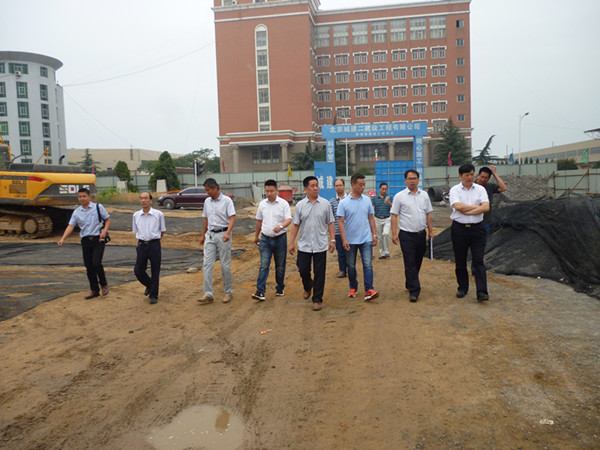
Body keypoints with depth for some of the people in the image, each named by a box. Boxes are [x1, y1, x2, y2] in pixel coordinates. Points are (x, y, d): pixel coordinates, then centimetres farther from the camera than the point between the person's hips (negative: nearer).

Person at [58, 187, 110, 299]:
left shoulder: (98, 207, 1)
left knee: (96, 263, -17)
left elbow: (107, 219, 5)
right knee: (89, 266, 6)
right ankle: (94, 290, 19)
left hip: (98, 239, -4)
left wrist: (104, 231, -12)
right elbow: (71, 226, 1)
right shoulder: (76, 212, 8)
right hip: (85, 241, 4)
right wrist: (63, 238, -13)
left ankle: (104, 284, 7)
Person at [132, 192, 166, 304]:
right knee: (138, 270, 1)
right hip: (141, 245, 3)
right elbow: (136, 231, 17)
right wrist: (143, 240, 11)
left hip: (154, 245, -3)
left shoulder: (159, 214, -3)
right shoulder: (136, 215, 5)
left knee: (155, 271, 3)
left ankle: (153, 295, 18)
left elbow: (162, 231, 7)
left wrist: (154, 240, 9)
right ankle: (149, 285, 31)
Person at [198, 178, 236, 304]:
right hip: (210, 235, 5)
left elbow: (232, 218, -15)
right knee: (207, 264, -3)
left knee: (225, 265, 1)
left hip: (223, 234, -5)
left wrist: (227, 233, -30)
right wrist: (203, 235, 23)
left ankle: (228, 292, 16)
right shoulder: (207, 201, 11)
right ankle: (208, 294, -2)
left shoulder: (227, 200, -8)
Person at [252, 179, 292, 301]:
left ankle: (280, 288, 27)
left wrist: (281, 226, -34)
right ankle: (260, 292, -9)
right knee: (264, 266, -6)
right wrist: (256, 235, 24)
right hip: (265, 239, 2)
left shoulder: (283, 204, -5)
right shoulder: (262, 204, 7)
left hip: (280, 239, -2)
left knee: (280, 266, 9)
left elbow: (289, 219, -13)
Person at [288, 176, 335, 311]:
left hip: (320, 245, -1)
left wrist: (332, 240, -1)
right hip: (304, 245, 1)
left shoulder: (325, 204, 1)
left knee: (319, 274, 2)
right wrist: (291, 242, 1)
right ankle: (307, 286, 40)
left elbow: (330, 223, 5)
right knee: (303, 270, 8)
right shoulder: (300, 205, 2)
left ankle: (317, 299, 14)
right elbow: (296, 225, 4)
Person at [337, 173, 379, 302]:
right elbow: (341, 222, -6)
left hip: (366, 239, 1)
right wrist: (344, 240, -11)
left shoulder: (367, 200, 4)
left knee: (368, 264, -8)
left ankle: (369, 291, -10)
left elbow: (371, 218, 11)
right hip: (350, 240, -1)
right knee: (351, 266, 10)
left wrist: (374, 235, 6)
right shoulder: (344, 203, -6)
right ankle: (353, 288, 27)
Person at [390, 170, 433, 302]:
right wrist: (394, 233, -9)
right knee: (410, 263, -5)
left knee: (418, 262, 13)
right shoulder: (399, 196, -2)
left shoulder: (424, 195, 10)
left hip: (421, 234, 5)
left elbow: (428, 214, 14)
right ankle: (414, 291, -2)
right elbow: (394, 216, -3)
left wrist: (431, 231, 11)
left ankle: (410, 284, 32)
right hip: (407, 235, -4)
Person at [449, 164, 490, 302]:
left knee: (478, 261, -4)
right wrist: (477, 207, -9)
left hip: (477, 228, 1)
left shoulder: (480, 189, 6)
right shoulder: (454, 190, 1)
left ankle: (482, 292, -6)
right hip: (459, 229, 0)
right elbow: (458, 206, -17)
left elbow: (486, 207, -8)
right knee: (460, 261, 8)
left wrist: (467, 211, -12)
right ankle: (462, 288, 23)